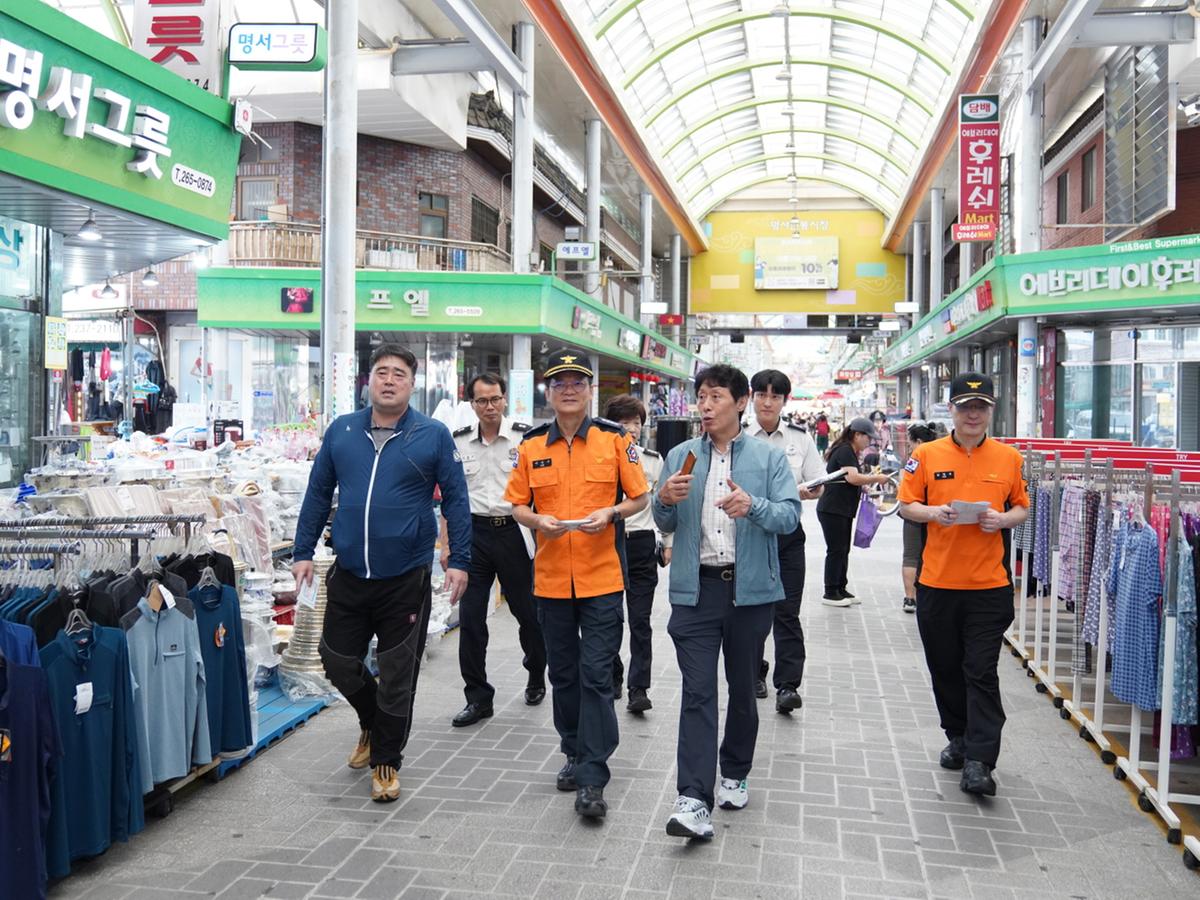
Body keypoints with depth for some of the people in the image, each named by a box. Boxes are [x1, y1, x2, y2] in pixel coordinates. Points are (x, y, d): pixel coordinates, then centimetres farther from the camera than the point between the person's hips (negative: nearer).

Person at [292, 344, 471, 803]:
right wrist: (303, 552, 6)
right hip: (348, 575, 3)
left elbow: (456, 500, -2)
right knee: (338, 661, 12)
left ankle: (386, 760, 26)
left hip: (406, 579, -3)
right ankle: (372, 724, 42)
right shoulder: (341, 431, 4)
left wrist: (459, 561, -7)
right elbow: (318, 493, 10)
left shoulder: (434, 435, -4)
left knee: (397, 676, 7)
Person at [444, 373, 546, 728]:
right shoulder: (458, 442, 5)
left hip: (513, 531, -2)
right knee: (470, 618, 1)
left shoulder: (524, 437, -4)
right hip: (473, 533, 2)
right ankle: (478, 697, 12)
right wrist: (446, 544, 5)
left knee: (527, 611, 9)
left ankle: (537, 675, 36)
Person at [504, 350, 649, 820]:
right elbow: (517, 504, 10)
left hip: (601, 577, -3)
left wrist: (610, 513, -15)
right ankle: (575, 753, 32)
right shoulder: (531, 446, 6)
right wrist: (536, 520, -10)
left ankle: (592, 779, 0)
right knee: (563, 673, 15)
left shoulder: (614, 439, -1)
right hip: (550, 578, 3)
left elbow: (639, 498, 4)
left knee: (596, 676, -5)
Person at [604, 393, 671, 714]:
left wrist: (668, 543, 9)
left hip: (642, 544, 0)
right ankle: (612, 679, 25)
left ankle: (639, 689, -2)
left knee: (640, 620, -3)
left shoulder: (653, 460, 6)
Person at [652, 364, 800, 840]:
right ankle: (693, 799, -9)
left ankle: (734, 774, 33)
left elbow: (790, 515, -9)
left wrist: (753, 505, -28)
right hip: (696, 588, 0)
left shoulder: (769, 457, 1)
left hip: (750, 589, 0)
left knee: (743, 688, 14)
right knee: (697, 691, -7)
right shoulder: (680, 457, 7)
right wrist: (665, 500, -14)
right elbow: (665, 524, 8)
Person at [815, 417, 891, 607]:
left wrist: (866, 483, 9)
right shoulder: (845, 451, -13)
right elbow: (852, 477, -25)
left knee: (843, 551, 12)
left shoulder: (849, 452, 19)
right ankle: (830, 593, 0)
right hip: (832, 510, -10)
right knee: (836, 551, -5)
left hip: (843, 511, 10)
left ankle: (840, 590, 19)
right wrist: (876, 478, -16)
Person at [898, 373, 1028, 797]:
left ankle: (979, 762, 2)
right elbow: (906, 505, 4)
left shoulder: (1009, 457, 3)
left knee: (982, 673, -2)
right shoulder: (926, 455, 0)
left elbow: (1021, 508, 11)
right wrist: (933, 513, -16)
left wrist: (1003, 519, -10)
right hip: (937, 582, 1)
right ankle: (958, 738, 33)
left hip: (989, 584, -1)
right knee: (945, 667, 14)